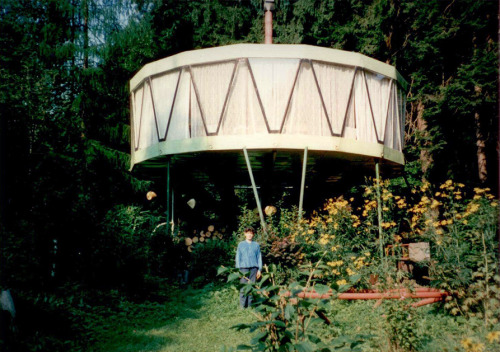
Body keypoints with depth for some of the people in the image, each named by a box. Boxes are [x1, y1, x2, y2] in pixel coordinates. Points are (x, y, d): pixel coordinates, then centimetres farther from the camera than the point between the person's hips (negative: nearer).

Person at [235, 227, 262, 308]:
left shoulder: (256, 245, 14)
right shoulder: (241, 244, 13)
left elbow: (259, 257, 13)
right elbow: (238, 257, 11)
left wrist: (259, 269, 6)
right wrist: (238, 268, 2)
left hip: (253, 267, 1)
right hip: (244, 267, -1)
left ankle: (250, 304, 4)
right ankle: (243, 305, -1)